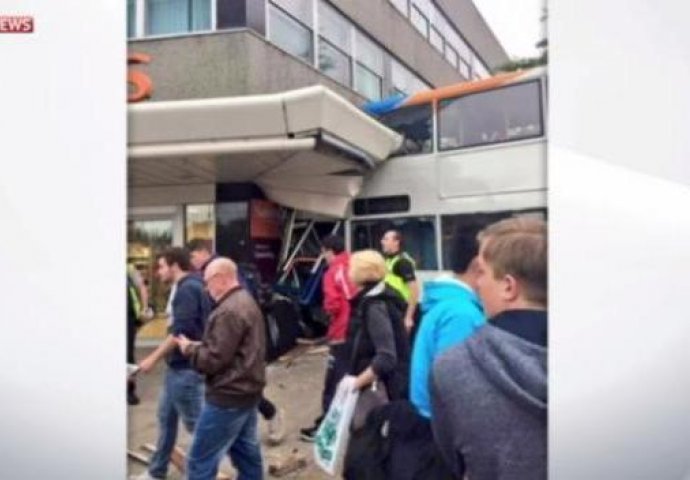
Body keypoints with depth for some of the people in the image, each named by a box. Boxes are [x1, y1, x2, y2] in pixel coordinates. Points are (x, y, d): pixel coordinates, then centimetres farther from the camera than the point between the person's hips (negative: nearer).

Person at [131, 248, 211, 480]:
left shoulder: (188, 289, -19)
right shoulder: (184, 288, 13)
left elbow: (181, 331, -25)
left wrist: (153, 358, -18)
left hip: (187, 368, -10)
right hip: (178, 366, 10)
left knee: (194, 421, 2)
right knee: (166, 418, 17)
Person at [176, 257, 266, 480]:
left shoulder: (228, 311, -21)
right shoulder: (247, 301, 12)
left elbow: (214, 360, -23)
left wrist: (189, 348, -6)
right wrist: (199, 345, 8)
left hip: (229, 395, -10)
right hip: (247, 390, 10)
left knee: (200, 461, 0)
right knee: (247, 454, 19)